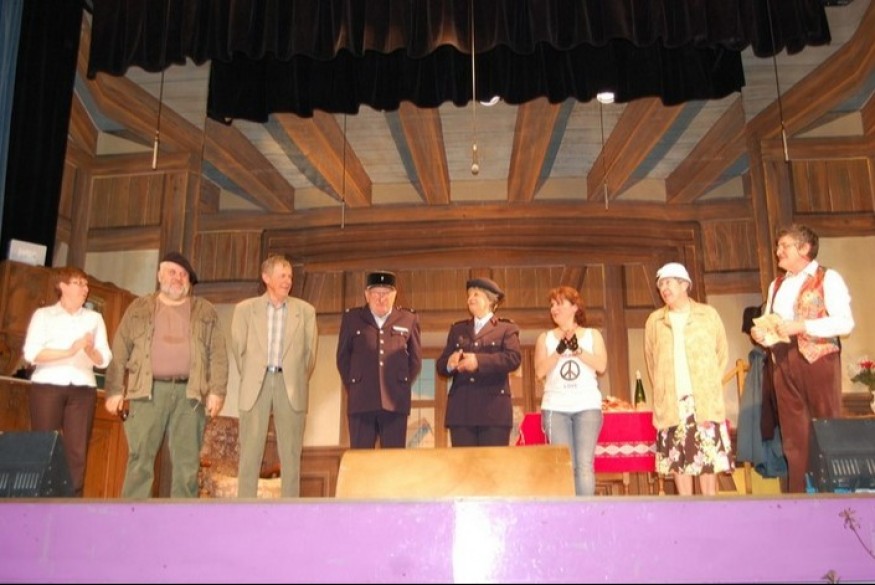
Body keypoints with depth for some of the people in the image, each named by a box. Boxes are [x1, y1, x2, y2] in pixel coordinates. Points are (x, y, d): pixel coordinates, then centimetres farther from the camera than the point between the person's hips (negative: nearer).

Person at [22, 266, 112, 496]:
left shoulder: (94, 318, 15)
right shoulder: (43, 314, 8)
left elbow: (104, 360, 8)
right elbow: (31, 353, -6)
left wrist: (90, 350, -13)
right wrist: (69, 351, -16)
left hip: (83, 389, 2)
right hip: (47, 387, -2)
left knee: (77, 450, -4)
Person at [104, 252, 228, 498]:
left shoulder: (206, 311, 12)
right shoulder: (139, 308, 13)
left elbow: (218, 354, 6)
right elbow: (119, 352, 9)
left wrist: (217, 391, -4)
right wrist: (115, 390, 1)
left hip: (189, 393, 0)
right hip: (148, 392, 0)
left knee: (187, 463, 2)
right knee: (140, 459, -2)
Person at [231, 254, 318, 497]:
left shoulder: (305, 310, 4)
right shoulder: (245, 309, 4)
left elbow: (310, 352, 8)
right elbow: (238, 349, 8)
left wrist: (298, 382, 10)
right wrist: (249, 379, 10)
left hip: (291, 386, 0)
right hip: (256, 386, 0)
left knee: (290, 454, 3)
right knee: (250, 452, 2)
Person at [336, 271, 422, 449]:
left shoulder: (409, 319, 8)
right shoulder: (352, 318, 8)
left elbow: (416, 358, 14)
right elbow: (343, 357, 13)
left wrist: (404, 385, 8)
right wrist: (352, 386, 9)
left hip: (396, 401, 0)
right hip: (361, 400, 0)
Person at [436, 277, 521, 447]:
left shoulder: (507, 328, 10)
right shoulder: (457, 329, 22)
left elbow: (514, 358, -8)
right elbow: (440, 364, 16)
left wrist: (478, 361, -19)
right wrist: (449, 364, -9)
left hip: (494, 409, -3)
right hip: (461, 410, 3)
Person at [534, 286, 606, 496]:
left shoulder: (592, 335, 12)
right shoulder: (545, 338, 12)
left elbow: (601, 366, -1)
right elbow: (540, 372, 0)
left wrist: (577, 349, -12)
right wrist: (559, 350, -12)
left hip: (588, 407, 0)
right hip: (555, 408, 0)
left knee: (584, 465, -9)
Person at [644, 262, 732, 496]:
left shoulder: (708, 314, 5)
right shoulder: (654, 321, 7)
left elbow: (722, 353, 9)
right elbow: (650, 360, 15)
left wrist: (710, 386, 6)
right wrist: (662, 390, 10)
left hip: (705, 401, -1)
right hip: (671, 402, 1)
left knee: (708, 455, 0)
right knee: (678, 457, 3)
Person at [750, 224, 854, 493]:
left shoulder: (828, 278, 0)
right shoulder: (777, 285, 20)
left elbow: (845, 322, -11)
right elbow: (769, 325, 20)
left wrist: (801, 326, -18)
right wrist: (761, 334, -2)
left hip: (818, 359, -6)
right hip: (783, 363, 6)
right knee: (794, 437, 7)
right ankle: (798, 496, 12)